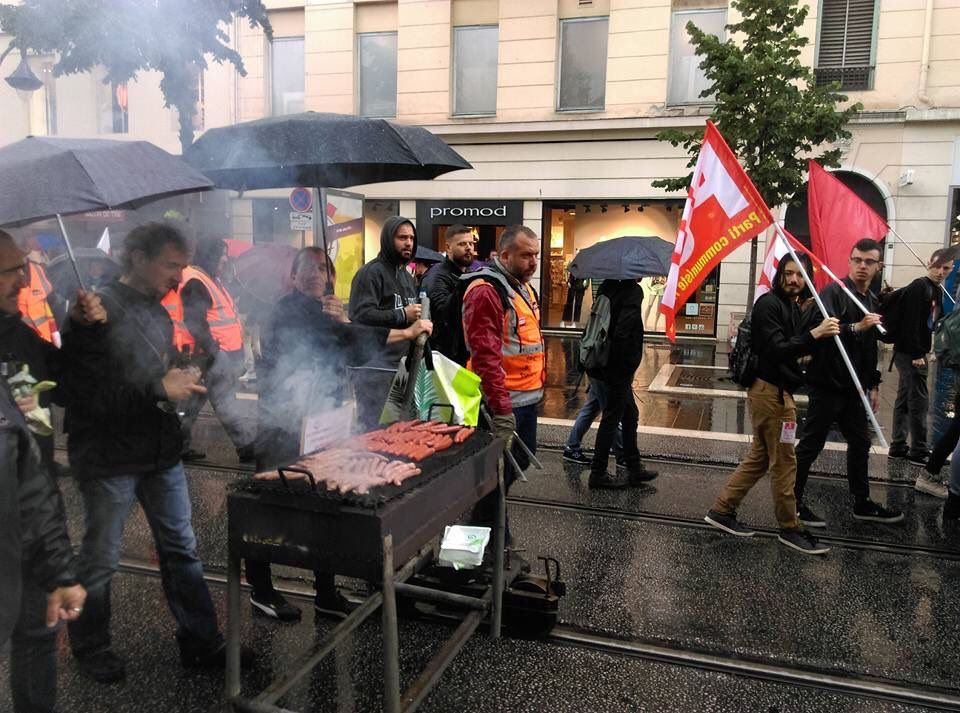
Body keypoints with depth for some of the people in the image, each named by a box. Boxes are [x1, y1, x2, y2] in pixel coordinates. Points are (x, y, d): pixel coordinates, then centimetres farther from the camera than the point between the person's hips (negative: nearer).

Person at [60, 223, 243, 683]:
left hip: (161, 454, 7)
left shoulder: (160, 315, 11)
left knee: (181, 549, 11)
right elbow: (86, 394, -21)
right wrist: (160, 389, -20)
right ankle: (90, 648, 30)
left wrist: (182, 382, 2)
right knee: (100, 560, 9)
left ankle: (201, 643, 22)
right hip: (110, 457, -7)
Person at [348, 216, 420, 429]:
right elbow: (361, 315, -20)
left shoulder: (407, 276, 21)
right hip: (375, 365, -8)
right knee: (371, 427, -6)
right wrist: (402, 315, -16)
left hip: (402, 363, 9)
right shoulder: (371, 272, -7)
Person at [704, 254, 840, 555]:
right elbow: (775, 350, -24)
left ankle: (721, 510, 21)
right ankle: (790, 529, 13)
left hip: (778, 391, 10)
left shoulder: (793, 307, 15)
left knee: (759, 458, 15)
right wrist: (813, 335, -33)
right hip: (770, 392, -10)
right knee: (784, 462, 0)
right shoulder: (768, 304, -14)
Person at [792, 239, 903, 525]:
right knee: (811, 444, 0)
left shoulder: (872, 302, 15)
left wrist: (873, 384, 20)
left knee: (860, 443, 16)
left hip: (854, 387, 9)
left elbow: (871, 349, 21)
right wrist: (855, 328, -35)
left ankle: (862, 502, 30)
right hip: (827, 383, -8)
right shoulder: (833, 292, -11)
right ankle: (793, 501, 11)